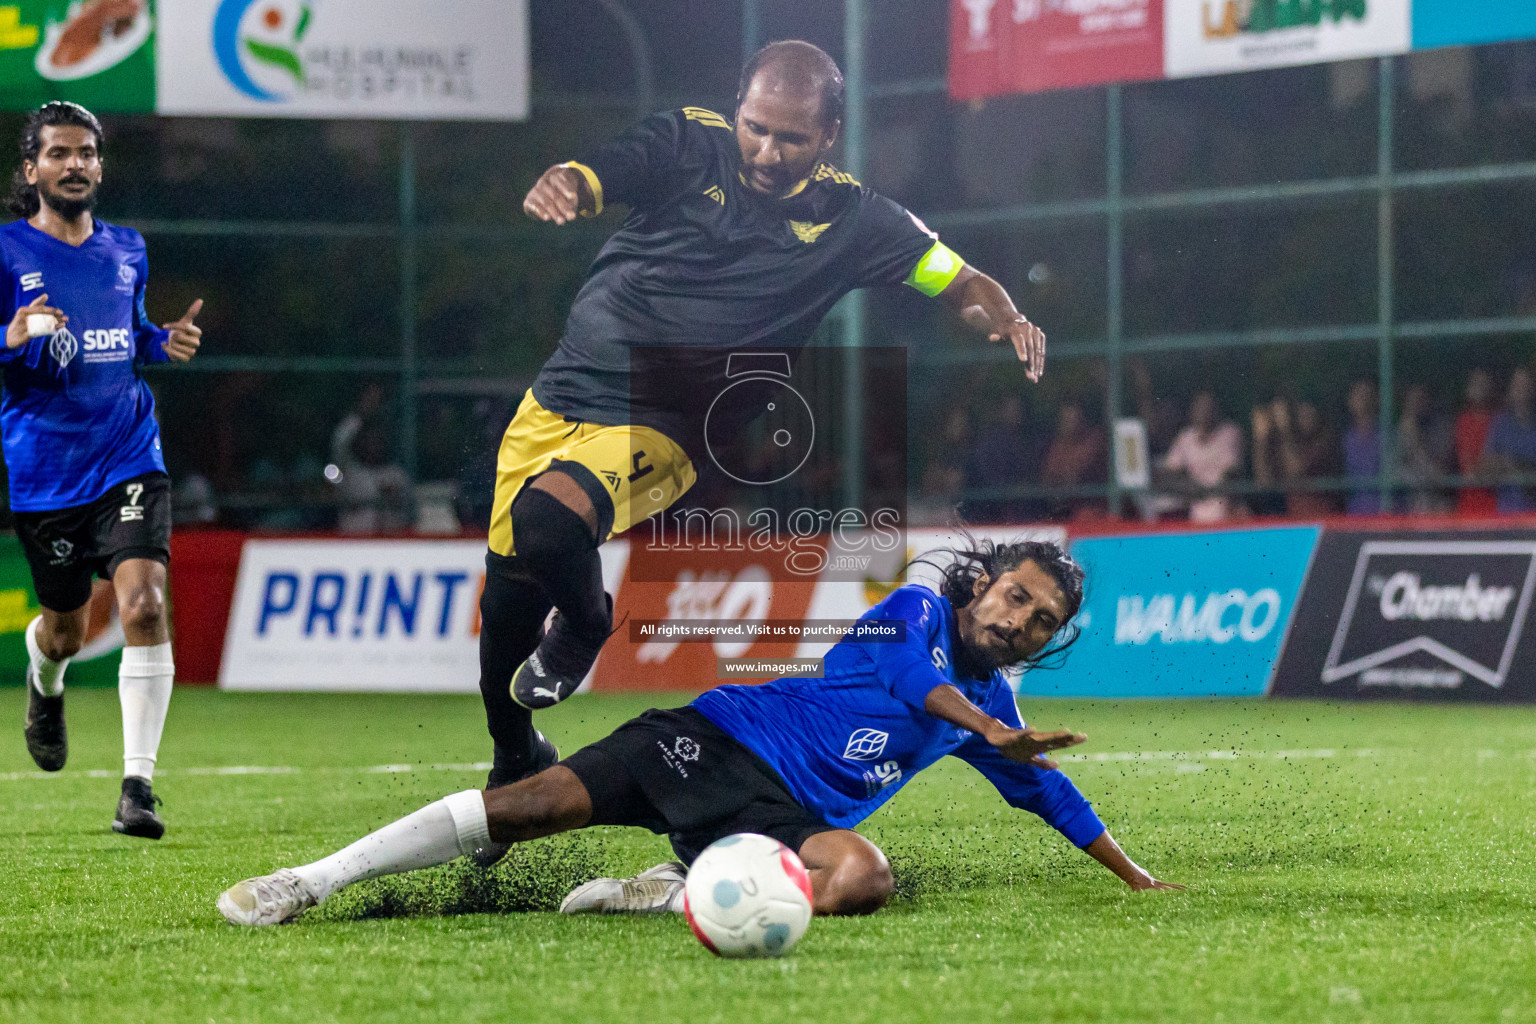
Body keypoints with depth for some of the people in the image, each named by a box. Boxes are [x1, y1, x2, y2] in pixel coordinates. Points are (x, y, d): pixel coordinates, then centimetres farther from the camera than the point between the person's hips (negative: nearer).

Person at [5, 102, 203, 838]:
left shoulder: (127, 252, 10)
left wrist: (166, 342, 5)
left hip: (127, 461, 2)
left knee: (144, 605, -18)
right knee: (67, 631, 11)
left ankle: (137, 782, -15)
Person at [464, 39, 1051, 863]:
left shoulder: (847, 218, -2)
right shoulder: (689, 142, -2)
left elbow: (964, 284, 3)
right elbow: (587, 181, -17)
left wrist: (1003, 319, -21)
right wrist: (557, 186, -42)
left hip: (658, 433, -2)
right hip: (562, 396, 3)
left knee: (547, 518, -31)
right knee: (506, 602, 4)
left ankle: (583, 624, 1)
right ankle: (515, 766, 30)